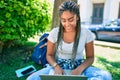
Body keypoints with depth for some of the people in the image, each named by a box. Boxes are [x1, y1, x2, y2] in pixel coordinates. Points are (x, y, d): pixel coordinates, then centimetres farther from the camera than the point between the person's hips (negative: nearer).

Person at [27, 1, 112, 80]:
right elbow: (49, 55, 3)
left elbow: (90, 57, -1)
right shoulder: (54, 33, -7)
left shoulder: (86, 33, -9)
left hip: (78, 67, 0)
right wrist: (56, 67, -18)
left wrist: (79, 69, -21)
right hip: (58, 66, 1)